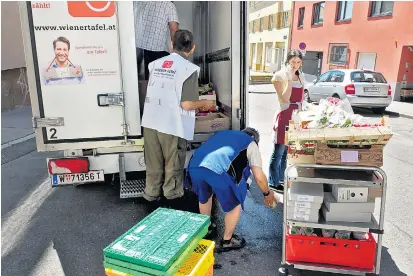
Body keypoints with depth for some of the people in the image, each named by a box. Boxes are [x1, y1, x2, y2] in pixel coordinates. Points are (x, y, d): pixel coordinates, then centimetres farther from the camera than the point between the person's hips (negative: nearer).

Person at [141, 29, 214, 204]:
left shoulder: (156, 64, 8)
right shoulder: (188, 68, -10)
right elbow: (187, 104, -15)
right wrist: (205, 103, 4)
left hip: (150, 122, 6)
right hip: (171, 125, -5)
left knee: (153, 163, 19)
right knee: (173, 164, 14)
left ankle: (152, 193, 32)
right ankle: (172, 195, 28)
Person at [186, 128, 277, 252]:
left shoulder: (222, 133, 38)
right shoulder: (251, 144, 24)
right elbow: (259, 177, 19)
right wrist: (267, 193, 39)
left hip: (194, 166, 6)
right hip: (219, 171, -5)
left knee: (204, 197, 34)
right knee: (235, 204, 22)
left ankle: (207, 229, 53)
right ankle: (227, 241, 36)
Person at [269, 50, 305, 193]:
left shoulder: (301, 76, 12)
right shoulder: (279, 76, -9)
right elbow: (285, 98, -19)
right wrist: (289, 79, -21)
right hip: (284, 116, -7)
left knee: (288, 152, 14)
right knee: (278, 152, -1)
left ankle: (281, 179, 27)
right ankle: (273, 183, 9)